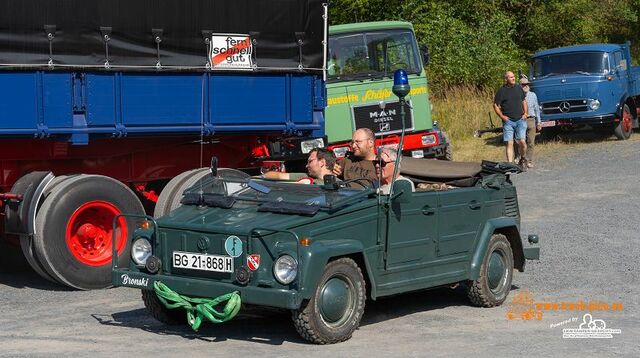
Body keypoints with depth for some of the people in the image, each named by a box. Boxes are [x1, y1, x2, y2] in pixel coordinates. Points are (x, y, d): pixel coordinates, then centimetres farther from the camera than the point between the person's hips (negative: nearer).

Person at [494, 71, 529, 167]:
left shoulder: (519, 88, 11)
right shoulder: (501, 91, -1)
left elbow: (524, 101, 23)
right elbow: (495, 105, 2)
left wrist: (525, 113, 10)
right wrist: (502, 116, -7)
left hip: (520, 120, 2)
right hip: (508, 121, -2)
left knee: (521, 141, -8)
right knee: (509, 143, -5)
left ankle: (524, 159, 18)